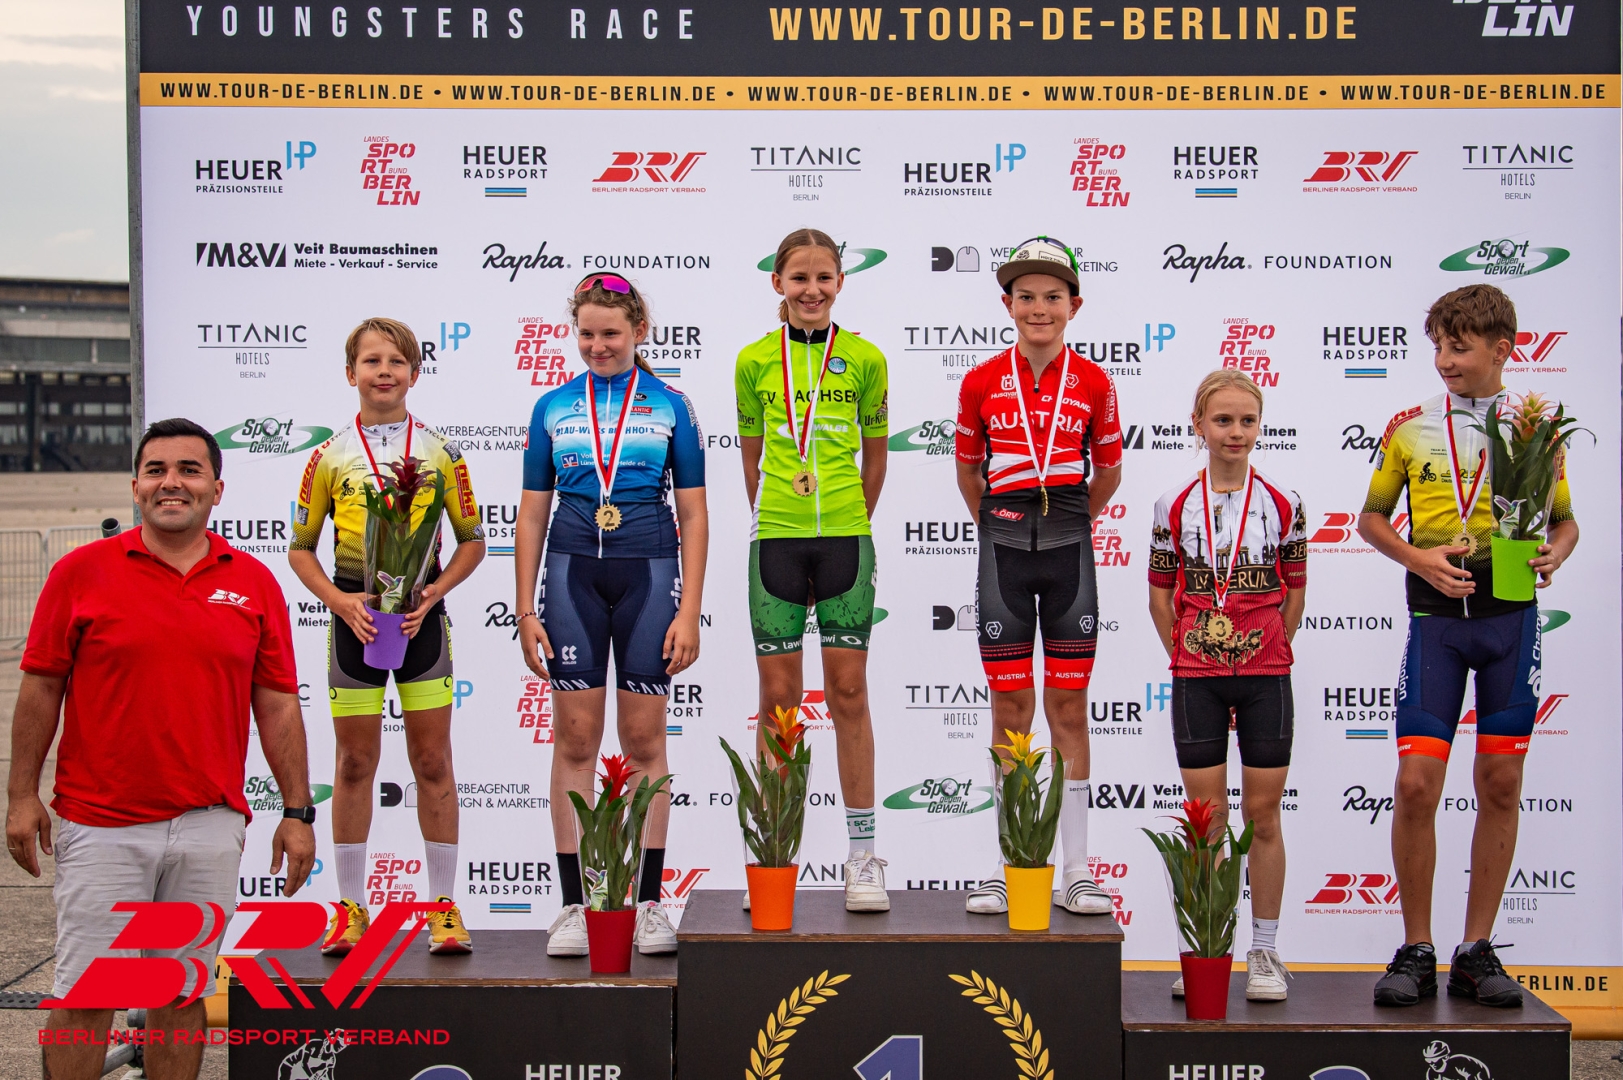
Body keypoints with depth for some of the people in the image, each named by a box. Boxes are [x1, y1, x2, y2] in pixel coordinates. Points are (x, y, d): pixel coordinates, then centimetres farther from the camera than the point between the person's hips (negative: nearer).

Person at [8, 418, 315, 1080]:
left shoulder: (254, 583, 5)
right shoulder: (81, 572, -1)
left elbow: (276, 704, 7)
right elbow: (41, 687, 3)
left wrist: (297, 811, 4)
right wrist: (22, 796, 1)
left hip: (210, 827, 2)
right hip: (101, 825, -2)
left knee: (184, 995, 10)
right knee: (84, 996, 1)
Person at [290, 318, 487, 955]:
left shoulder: (440, 453, 2)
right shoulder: (330, 456, 3)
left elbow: (472, 541, 8)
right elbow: (301, 549, 7)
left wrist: (433, 592, -8)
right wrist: (339, 600, -9)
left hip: (420, 612, 0)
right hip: (356, 613, 0)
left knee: (433, 763, 3)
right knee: (355, 764, 7)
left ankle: (444, 907, 12)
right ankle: (351, 908, 17)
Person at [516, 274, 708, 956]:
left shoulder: (670, 408, 4)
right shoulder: (553, 408, 8)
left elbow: (694, 517, 3)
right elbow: (532, 515, 9)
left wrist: (689, 611, -4)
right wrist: (526, 610, 3)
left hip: (648, 574, -1)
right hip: (572, 574, 1)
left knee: (645, 741, 3)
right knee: (575, 740, 2)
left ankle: (648, 902, 12)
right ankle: (574, 905, 9)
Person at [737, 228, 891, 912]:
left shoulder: (865, 359, 3)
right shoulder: (755, 361, 5)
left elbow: (874, 455, 13)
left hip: (845, 539, 0)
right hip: (775, 540, 1)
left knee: (848, 692, 2)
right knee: (778, 696, 3)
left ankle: (863, 855, 9)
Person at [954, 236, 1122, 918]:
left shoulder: (1093, 383, 1)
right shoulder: (981, 383, 1)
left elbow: (1108, 471, 14)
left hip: (1068, 552, 0)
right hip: (1003, 551, 0)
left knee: (1069, 712, 4)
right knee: (1010, 713, 4)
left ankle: (1076, 872, 10)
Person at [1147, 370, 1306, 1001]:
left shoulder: (1284, 505, 0)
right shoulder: (1175, 506, 1)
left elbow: (1294, 592, 7)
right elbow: (1161, 595, 7)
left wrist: (1267, 655, 3)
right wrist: (1186, 658, 3)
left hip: (1266, 675, 0)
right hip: (1196, 677, 0)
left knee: (1263, 813, 4)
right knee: (1206, 818, 5)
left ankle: (1264, 952, 15)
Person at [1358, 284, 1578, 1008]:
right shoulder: (1410, 428, 6)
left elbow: (1565, 521, 14)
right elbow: (1371, 519, 13)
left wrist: (1551, 555, -8)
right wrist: (1420, 559, -5)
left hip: (1510, 614, 1)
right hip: (1436, 615, -1)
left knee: (1500, 785, 4)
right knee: (1416, 783, -7)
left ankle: (1477, 952, 15)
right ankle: (1416, 953, 6)